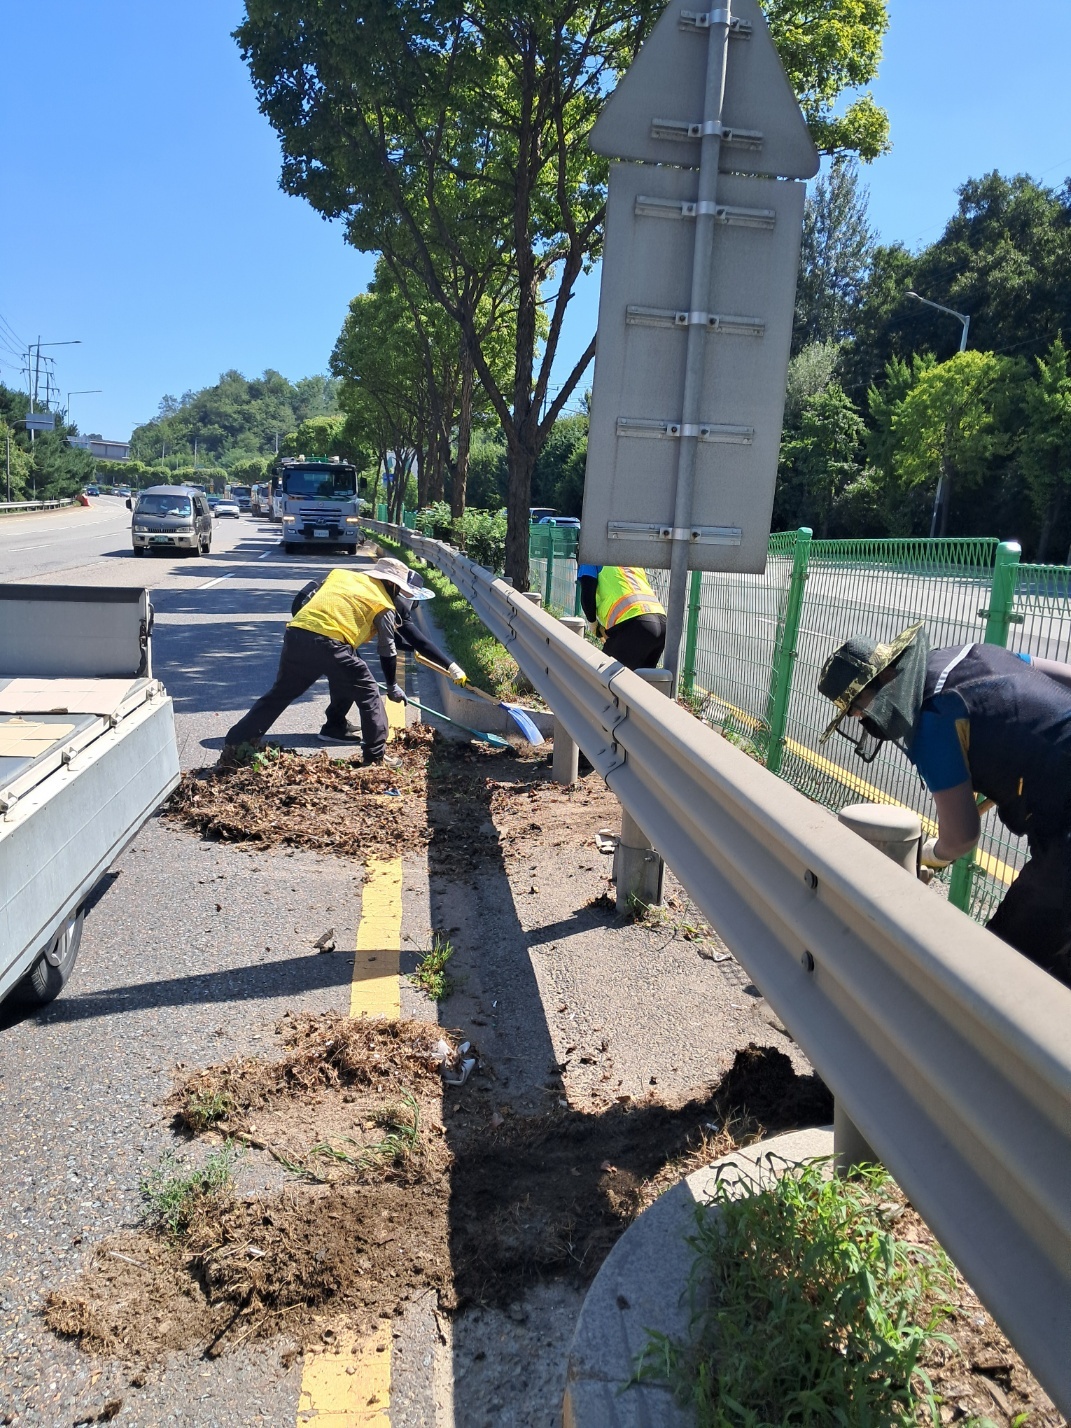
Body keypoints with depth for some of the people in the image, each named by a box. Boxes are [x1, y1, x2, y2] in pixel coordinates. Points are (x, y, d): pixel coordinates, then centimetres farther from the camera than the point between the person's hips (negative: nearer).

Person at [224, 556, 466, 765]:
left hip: (295, 633, 6)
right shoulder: (384, 604, 14)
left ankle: (235, 742, 25)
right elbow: (388, 652, 19)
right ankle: (377, 756, 13)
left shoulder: (340, 574, 28)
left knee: (280, 693, 20)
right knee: (368, 695, 11)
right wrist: (393, 687, 33)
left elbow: (301, 601, 26)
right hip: (330, 643, -6)